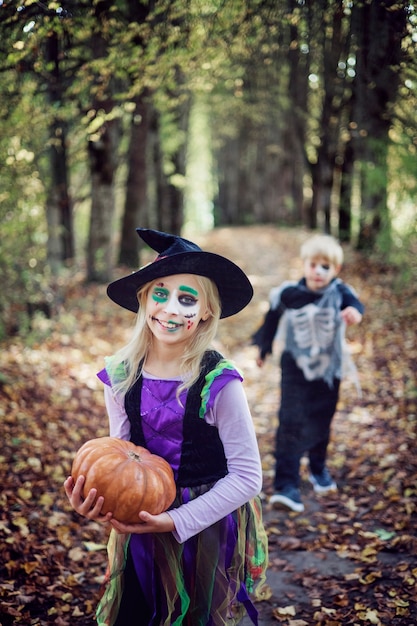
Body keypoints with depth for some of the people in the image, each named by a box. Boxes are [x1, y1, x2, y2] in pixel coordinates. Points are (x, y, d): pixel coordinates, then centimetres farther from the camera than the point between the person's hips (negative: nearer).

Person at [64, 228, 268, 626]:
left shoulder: (218, 382, -20)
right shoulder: (120, 375, -7)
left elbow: (247, 477, -15)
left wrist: (176, 522, -21)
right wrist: (98, 495, -17)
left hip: (208, 530, -3)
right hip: (141, 529, 4)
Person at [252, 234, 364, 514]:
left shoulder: (339, 292, -13)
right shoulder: (287, 294, -11)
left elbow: (354, 303, -35)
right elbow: (272, 320, 6)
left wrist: (354, 311, -59)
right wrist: (263, 350, 17)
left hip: (328, 372, 2)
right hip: (296, 369, -1)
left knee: (322, 424, 18)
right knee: (291, 424, -12)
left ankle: (319, 469, 42)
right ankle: (286, 485, -11)